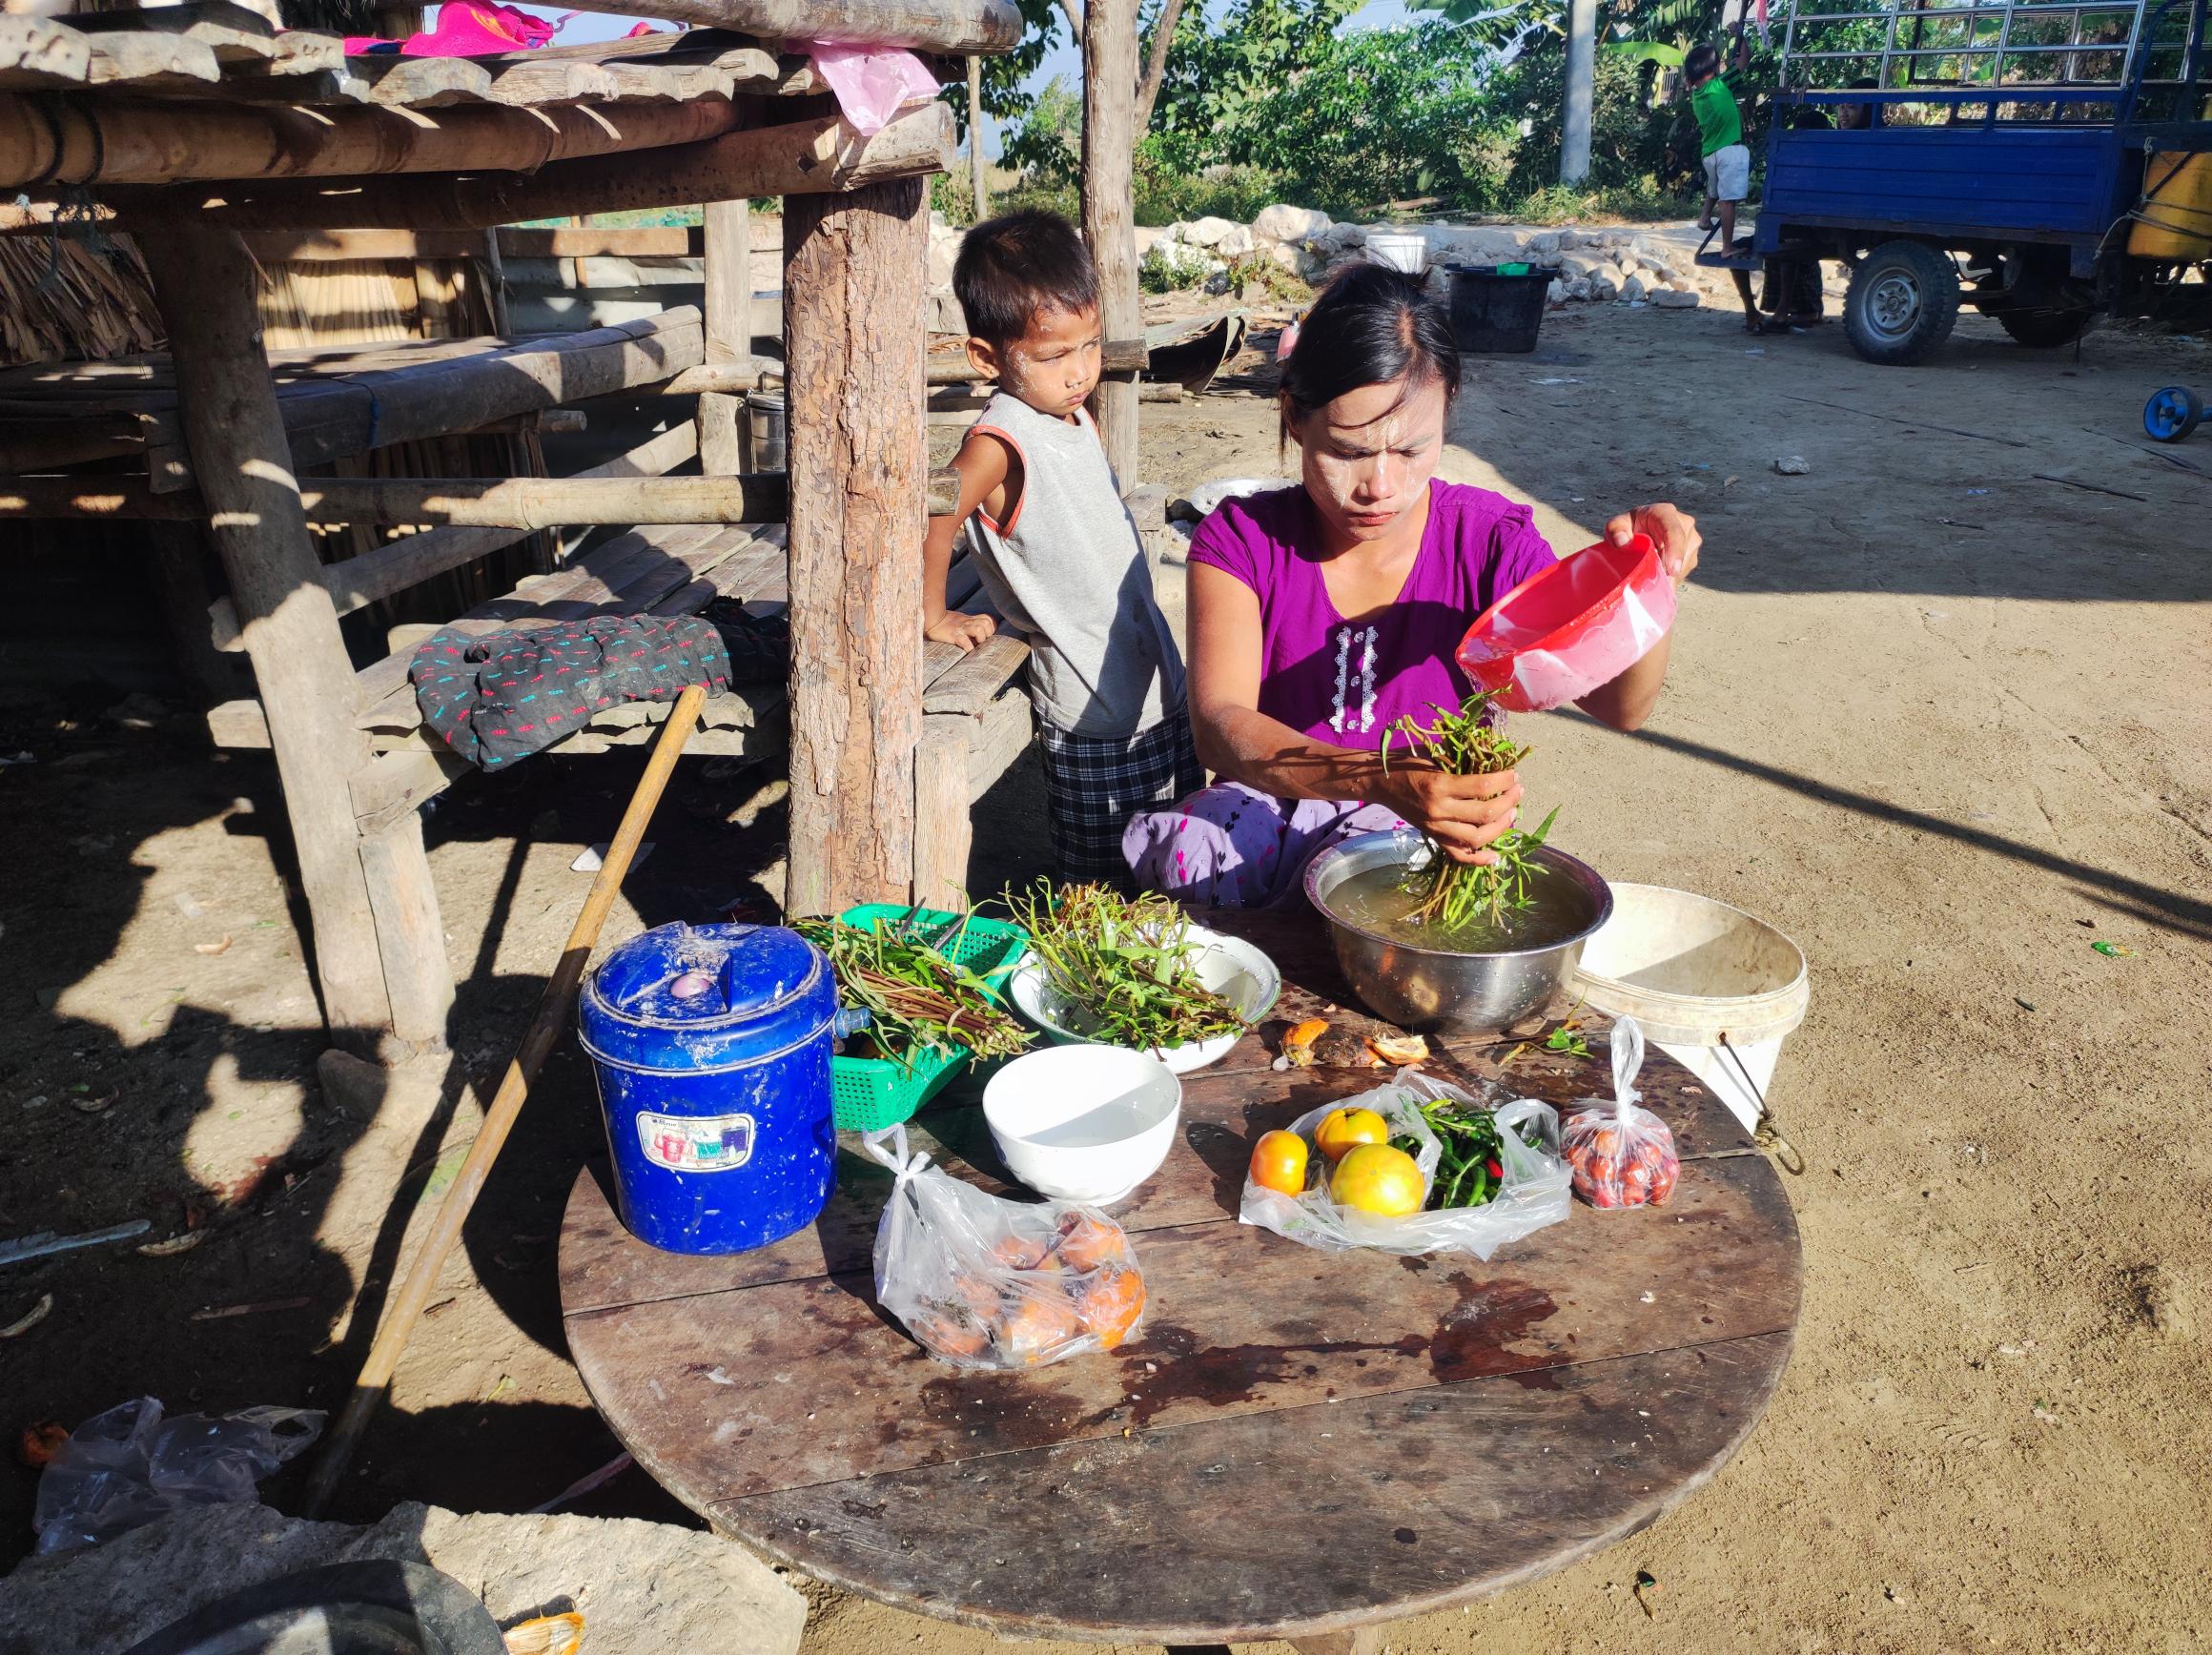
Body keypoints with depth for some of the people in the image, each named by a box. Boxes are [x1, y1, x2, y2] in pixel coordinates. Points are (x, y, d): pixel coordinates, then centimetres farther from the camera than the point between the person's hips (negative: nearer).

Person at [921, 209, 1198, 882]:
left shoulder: (1076, 417, 5)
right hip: (1093, 715, -8)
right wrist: (936, 618, -15)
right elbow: (931, 521, -29)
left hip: (1160, 687, 8)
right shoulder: (1000, 445, -21)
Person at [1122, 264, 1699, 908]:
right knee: (1184, 846, -32)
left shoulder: (1488, 540, -7)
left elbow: (1620, 705, -11)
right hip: (1272, 812, 1)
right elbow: (1219, 725, -25)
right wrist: (1383, 779, -44)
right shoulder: (1241, 539, -9)